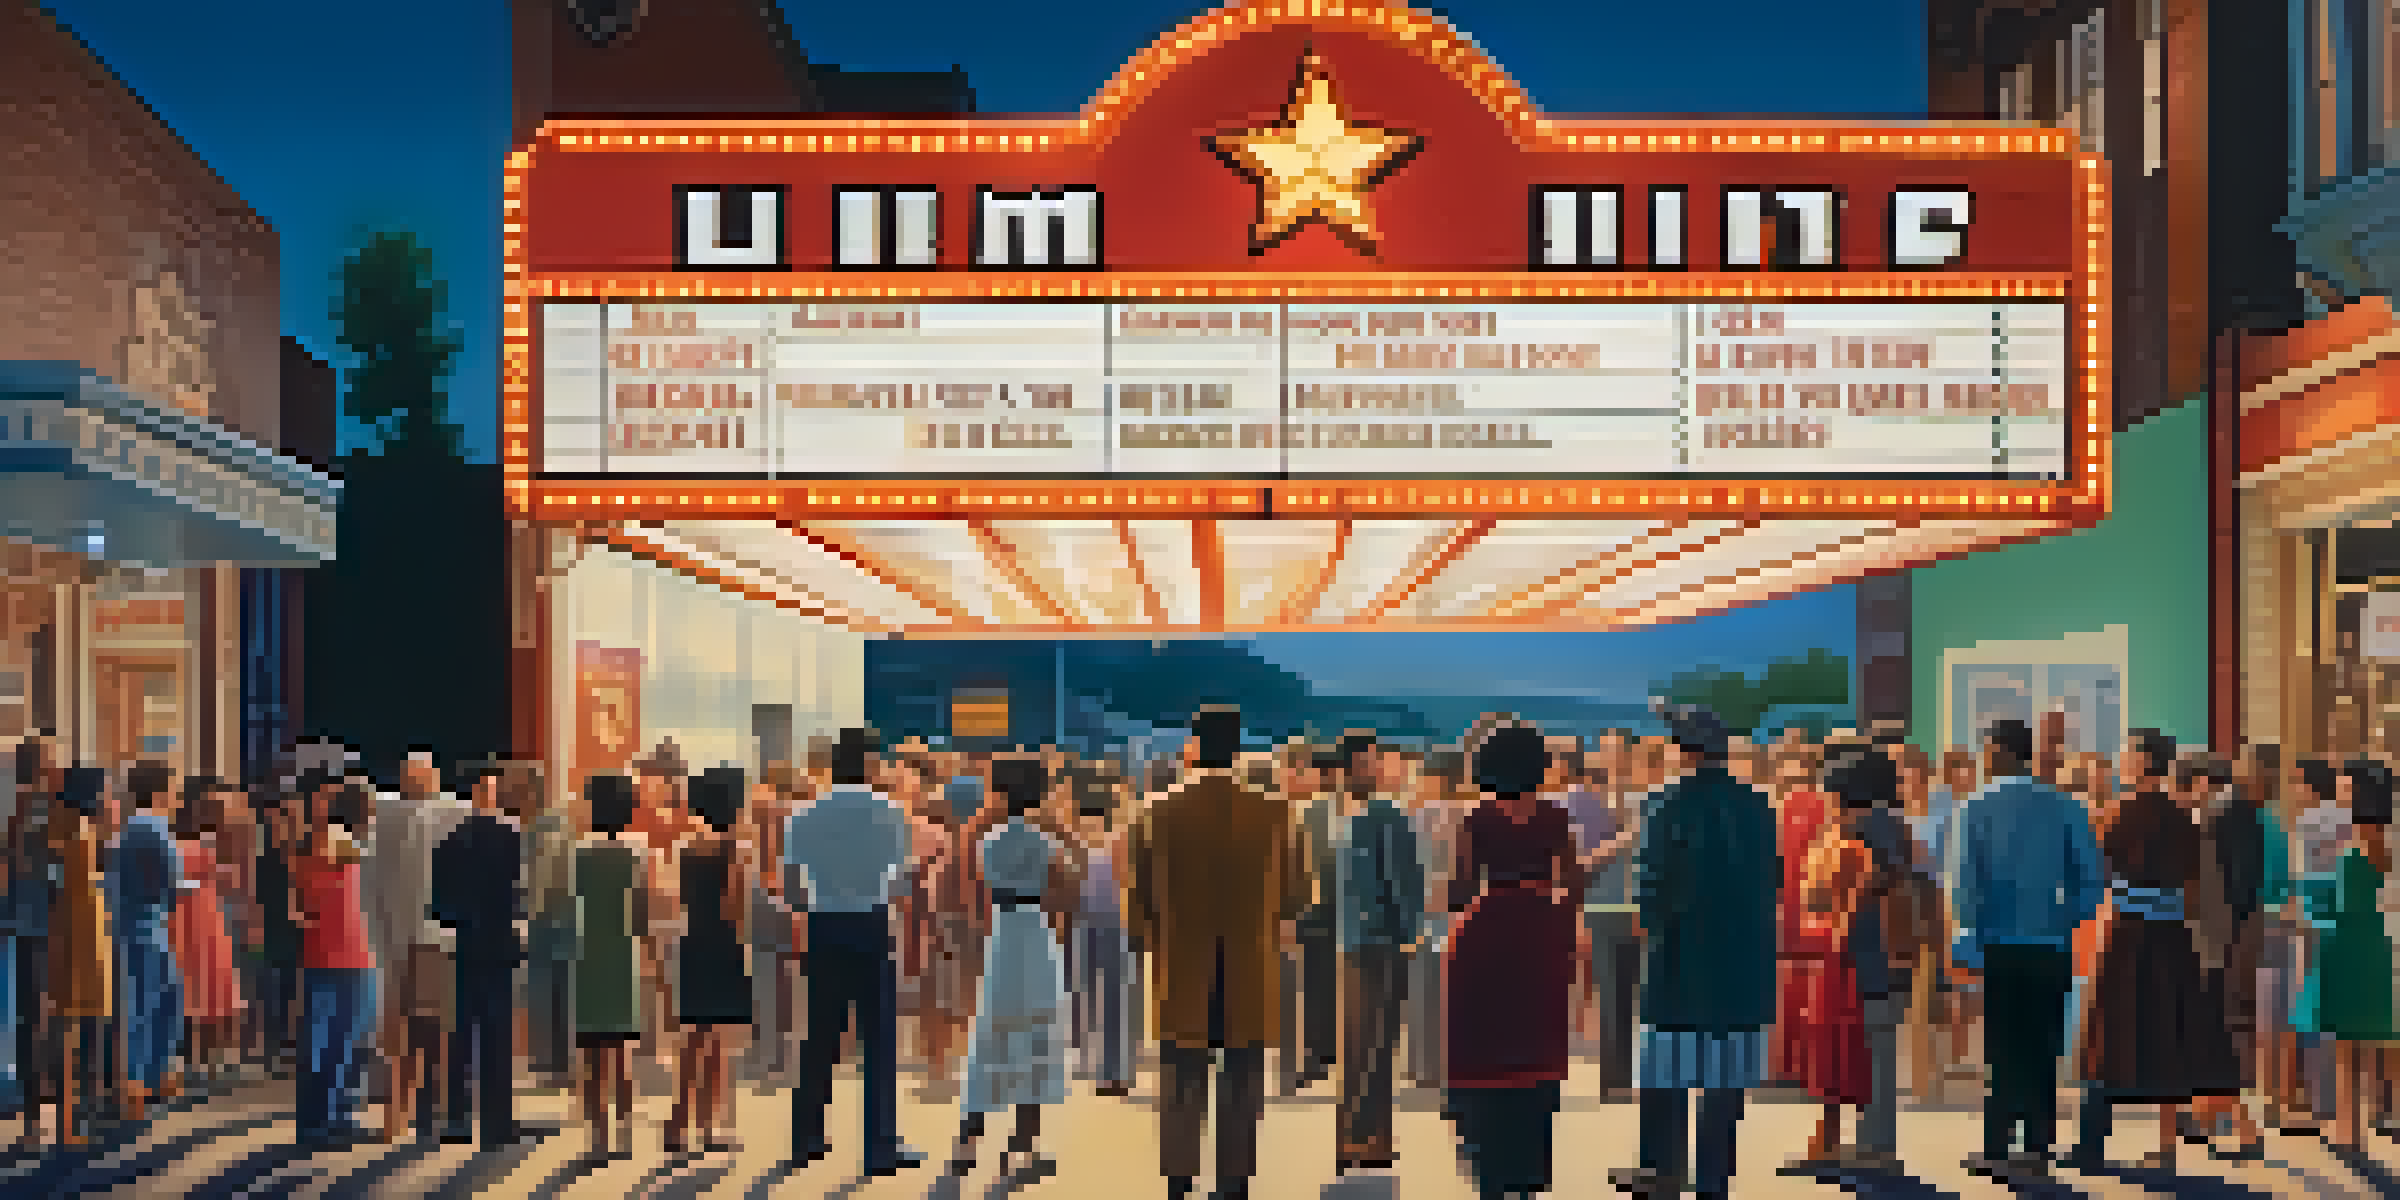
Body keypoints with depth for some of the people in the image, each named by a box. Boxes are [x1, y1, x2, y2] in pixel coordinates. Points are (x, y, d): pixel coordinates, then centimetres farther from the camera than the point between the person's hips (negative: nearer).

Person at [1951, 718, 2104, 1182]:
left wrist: (1967, 948, -8)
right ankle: (2038, 1148, 11)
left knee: (2003, 1049, 3)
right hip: (2051, 948, 2)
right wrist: (2065, 917, 13)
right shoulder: (2063, 807, 4)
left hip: (2000, 947, -2)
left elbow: (1969, 883, -9)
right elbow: (2089, 877, 2)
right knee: (2043, 1049, 9)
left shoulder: (1978, 808, -5)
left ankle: (1997, 1149, 2)